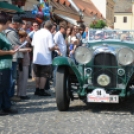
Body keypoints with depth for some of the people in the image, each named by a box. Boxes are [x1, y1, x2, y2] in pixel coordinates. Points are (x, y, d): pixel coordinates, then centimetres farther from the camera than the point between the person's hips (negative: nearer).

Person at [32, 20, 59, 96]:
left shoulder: (36, 33, 5)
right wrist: (56, 48, 3)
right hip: (45, 59, -6)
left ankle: (37, 90, 21)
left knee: (38, 75, 16)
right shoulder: (49, 34, -11)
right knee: (44, 75, 3)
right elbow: (51, 47, -16)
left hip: (36, 58, 6)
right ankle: (41, 91, 5)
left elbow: (33, 45, 9)